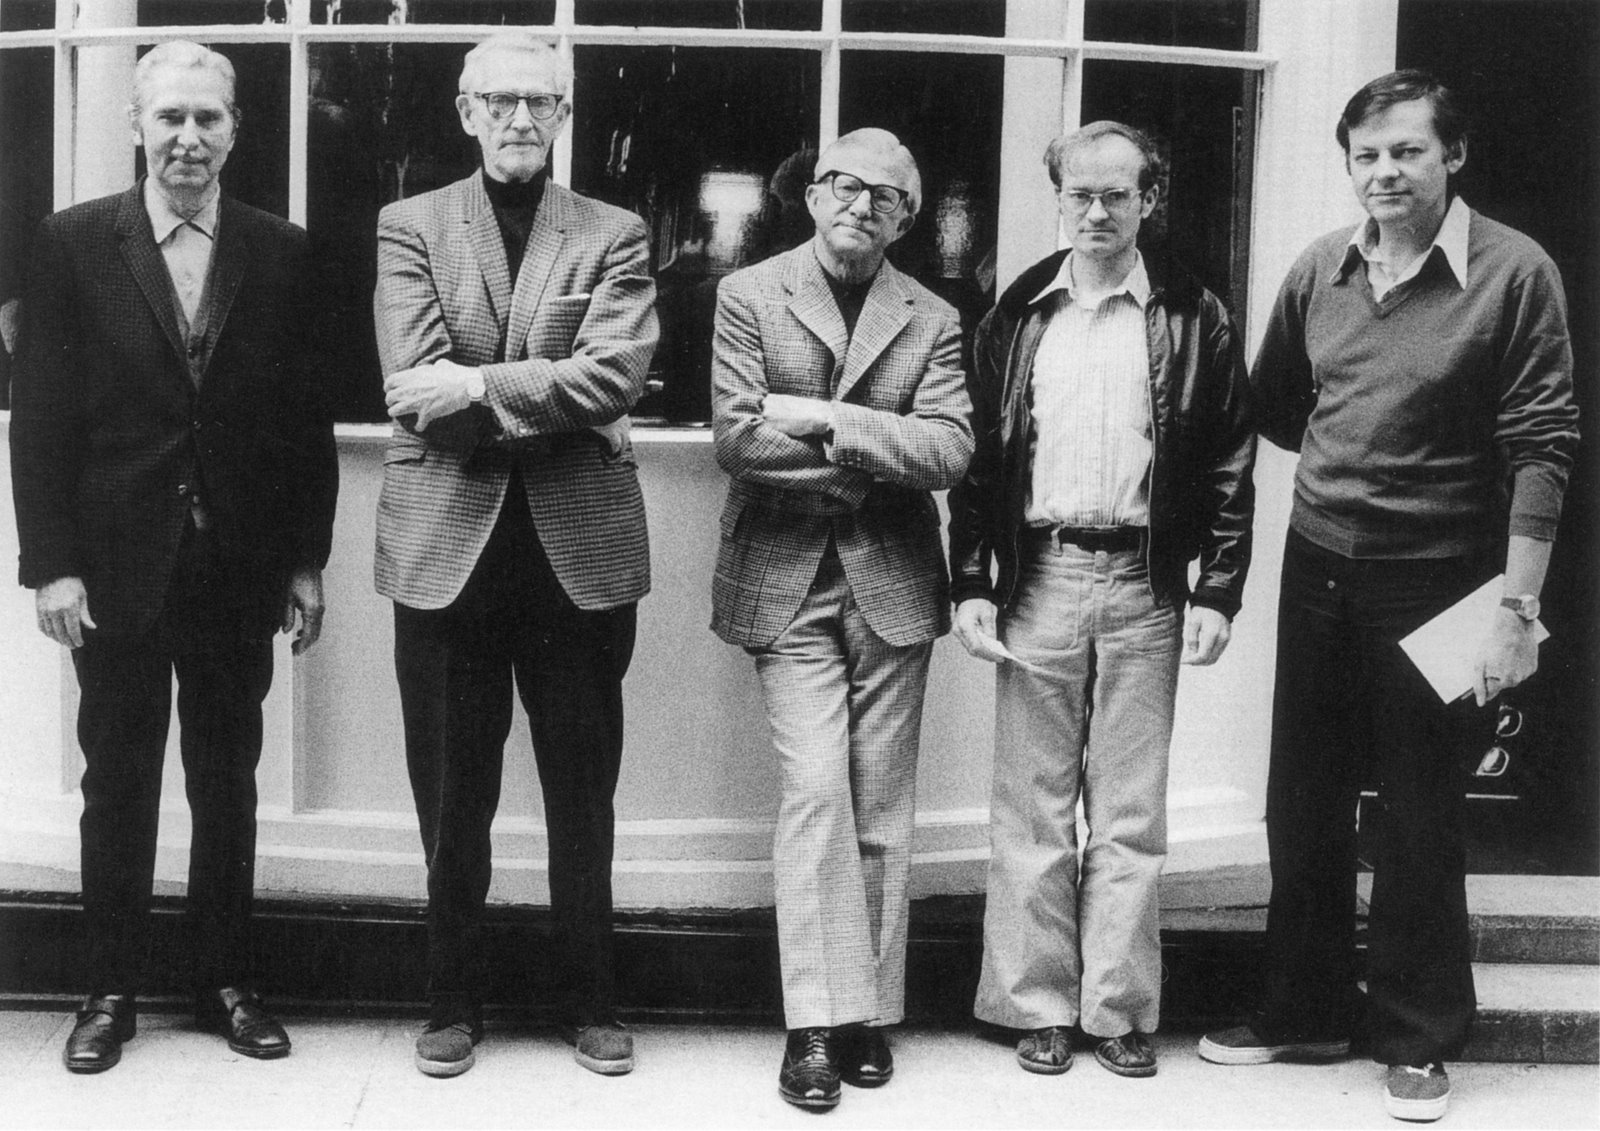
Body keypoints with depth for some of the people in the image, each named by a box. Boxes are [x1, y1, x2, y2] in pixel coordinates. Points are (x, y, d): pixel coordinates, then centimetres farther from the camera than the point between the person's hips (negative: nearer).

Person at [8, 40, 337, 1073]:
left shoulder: (281, 252, 3)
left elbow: (308, 418, 4)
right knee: (118, 783, 8)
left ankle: (227, 980, 22)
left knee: (228, 784, 10)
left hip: (238, 567, 1)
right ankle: (113, 988, 21)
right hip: (118, 563, -1)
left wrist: (307, 561, 1)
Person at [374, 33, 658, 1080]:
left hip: (580, 548, 0)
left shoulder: (614, 236, 6)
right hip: (446, 545, 0)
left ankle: (592, 1002, 23)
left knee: (583, 796, 9)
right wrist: (548, 405, -12)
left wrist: (478, 386, -16)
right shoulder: (411, 226, 6)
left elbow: (615, 376, -10)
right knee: (452, 799, 10)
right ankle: (456, 1000, 25)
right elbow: (414, 391, -7)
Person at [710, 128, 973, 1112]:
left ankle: (872, 1011, 16)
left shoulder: (931, 320, 8)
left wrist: (826, 420, -15)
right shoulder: (749, 296, 3)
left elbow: (949, 451, -7)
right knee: (816, 790, -11)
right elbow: (736, 439, -8)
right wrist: (873, 459, -9)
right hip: (788, 582, -2)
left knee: (881, 809, 5)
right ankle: (819, 1022, -3)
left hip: (892, 583, 2)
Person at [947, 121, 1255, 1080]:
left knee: (1131, 812, 6)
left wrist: (1218, 592, -4)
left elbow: (1231, 470, 3)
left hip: (1145, 586, -1)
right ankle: (1039, 1005, 15)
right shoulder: (1017, 316, 7)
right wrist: (971, 586, -1)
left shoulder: (1195, 319, 3)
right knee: (1033, 806, 5)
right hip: (1038, 579, 1)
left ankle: (1121, 1009, 16)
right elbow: (979, 458, 7)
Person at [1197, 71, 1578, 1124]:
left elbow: (1541, 446, -13)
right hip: (1319, 571, 5)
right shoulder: (1320, 269, 3)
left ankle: (1420, 1038, 22)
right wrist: (1355, 466, 8)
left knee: (1418, 821, 6)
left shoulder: (1514, 271, -10)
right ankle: (1306, 1009, 30)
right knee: (1303, 805, 13)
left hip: (1435, 587, -4)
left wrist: (1517, 607, -17)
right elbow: (1275, 408, 17)